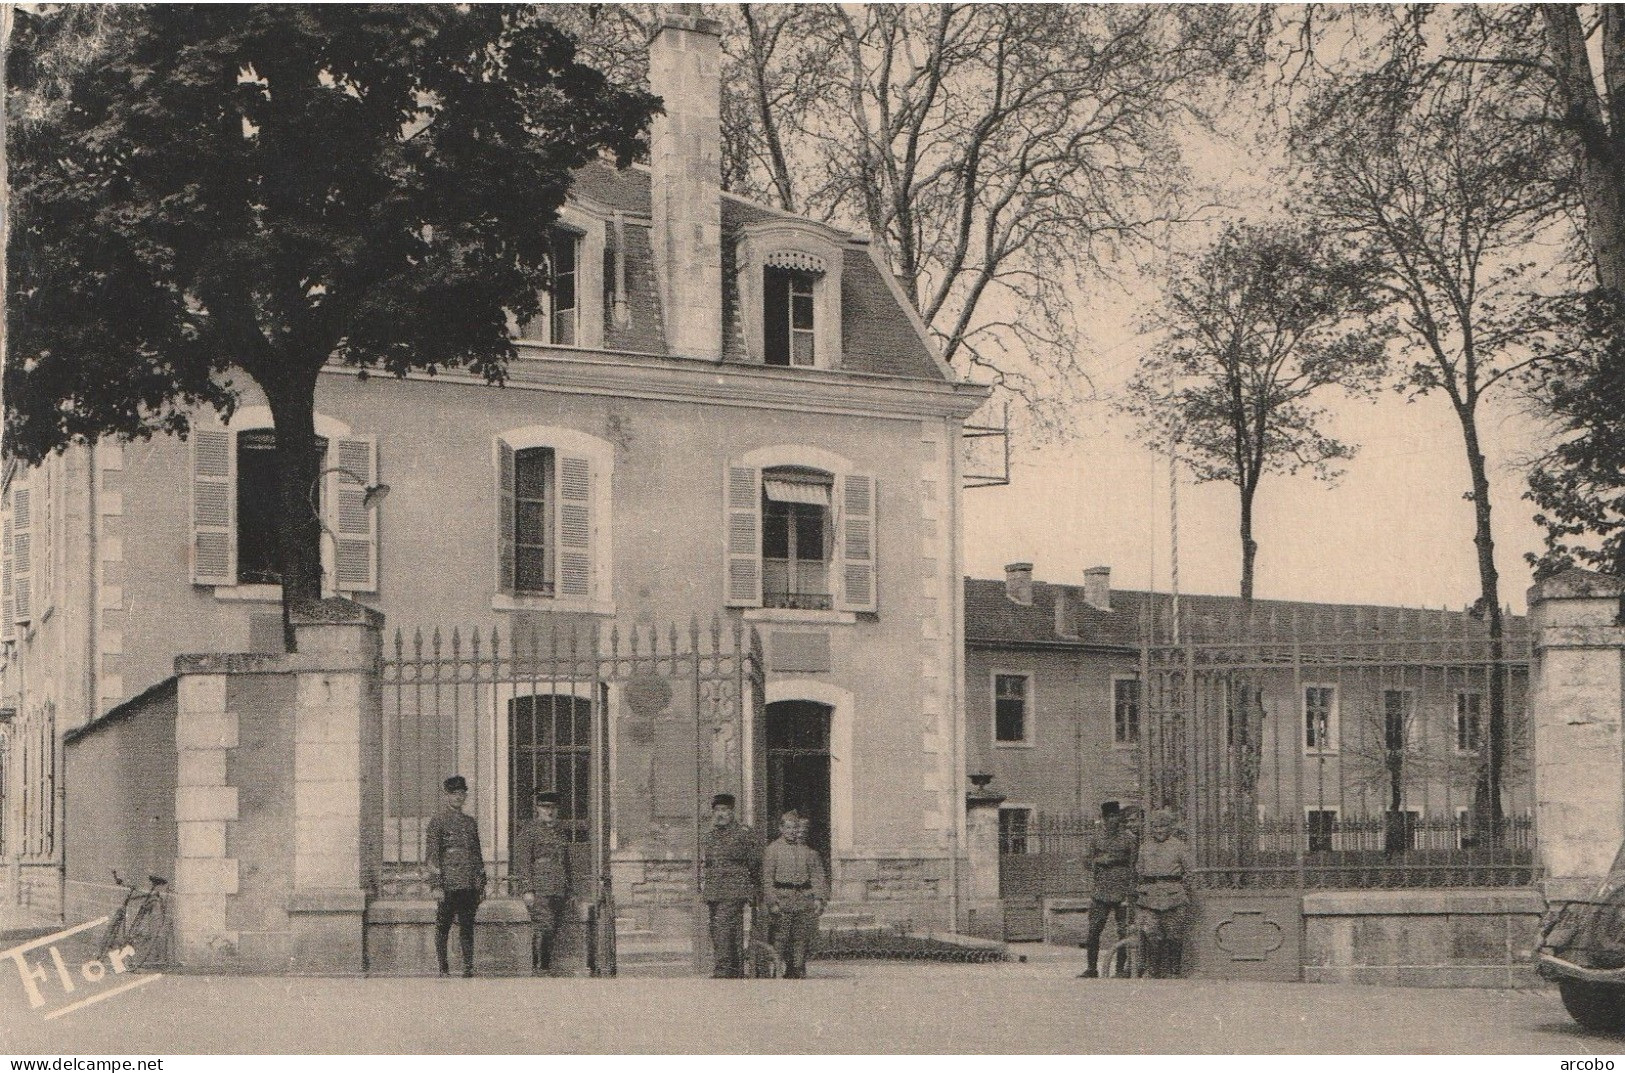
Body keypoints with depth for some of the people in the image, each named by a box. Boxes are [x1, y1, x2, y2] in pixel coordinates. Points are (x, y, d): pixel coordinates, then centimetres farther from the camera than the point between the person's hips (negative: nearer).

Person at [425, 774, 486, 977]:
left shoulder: (470, 822, 16)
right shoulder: (438, 821, -2)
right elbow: (432, 855, -7)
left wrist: (482, 883, 15)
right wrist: (436, 885, -13)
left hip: (470, 885, 5)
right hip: (449, 884, -5)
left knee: (467, 926, 4)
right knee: (443, 927, 1)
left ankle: (468, 967, 6)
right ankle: (443, 969, 6)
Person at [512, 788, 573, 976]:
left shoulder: (561, 832, 20)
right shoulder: (529, 830, -2)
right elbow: (522, 862, -7)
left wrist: (569, 891, 21)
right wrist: (527, 889, -15)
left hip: (559, 891, 7)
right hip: (538, 890, -7)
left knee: (553, 931, 5)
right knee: (544, 927, -15)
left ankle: (546, 967, 10)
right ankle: (538, 969, -14)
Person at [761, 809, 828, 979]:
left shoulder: (807, 851, 13)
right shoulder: (772, 850, 2)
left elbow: (817, 875, 12)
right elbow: (767, 879, -2)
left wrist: (819, 898, 0)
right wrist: (772, 902, -10)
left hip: (804, 902, 3)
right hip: (782, 902, -3)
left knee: (802, 939, 3)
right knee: (781, 940, -5)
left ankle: (799, 971, 11)